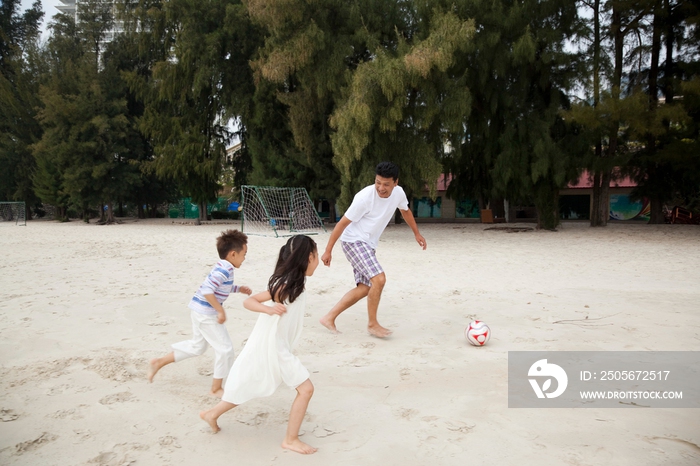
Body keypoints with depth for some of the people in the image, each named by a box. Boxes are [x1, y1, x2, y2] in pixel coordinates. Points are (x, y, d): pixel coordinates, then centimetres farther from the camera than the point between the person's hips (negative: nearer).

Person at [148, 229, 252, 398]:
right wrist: (221, 311, -25)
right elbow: (207, 291, -31)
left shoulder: (223, 268, 8)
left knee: (197, 346, 24)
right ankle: (216, 388, 14)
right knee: (225, 348, 0)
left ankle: (159, 362, 29)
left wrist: (239, 289, 14)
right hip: (206, 313, -10)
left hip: (200, 310, 10)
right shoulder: (224, 270, -23)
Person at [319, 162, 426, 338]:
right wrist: (328, 250, -14)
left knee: (365, 288, 8)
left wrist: (417, 234, 27)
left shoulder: (399, 193, -6)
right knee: (379, 279, -21)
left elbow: (405, 211, 18)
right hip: (354, 241, -8)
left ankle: (329, 317, 16)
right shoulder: (364, 197, -25)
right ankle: (372, 324, -2)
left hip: (369, 244, 8)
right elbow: (342, 223, -17)